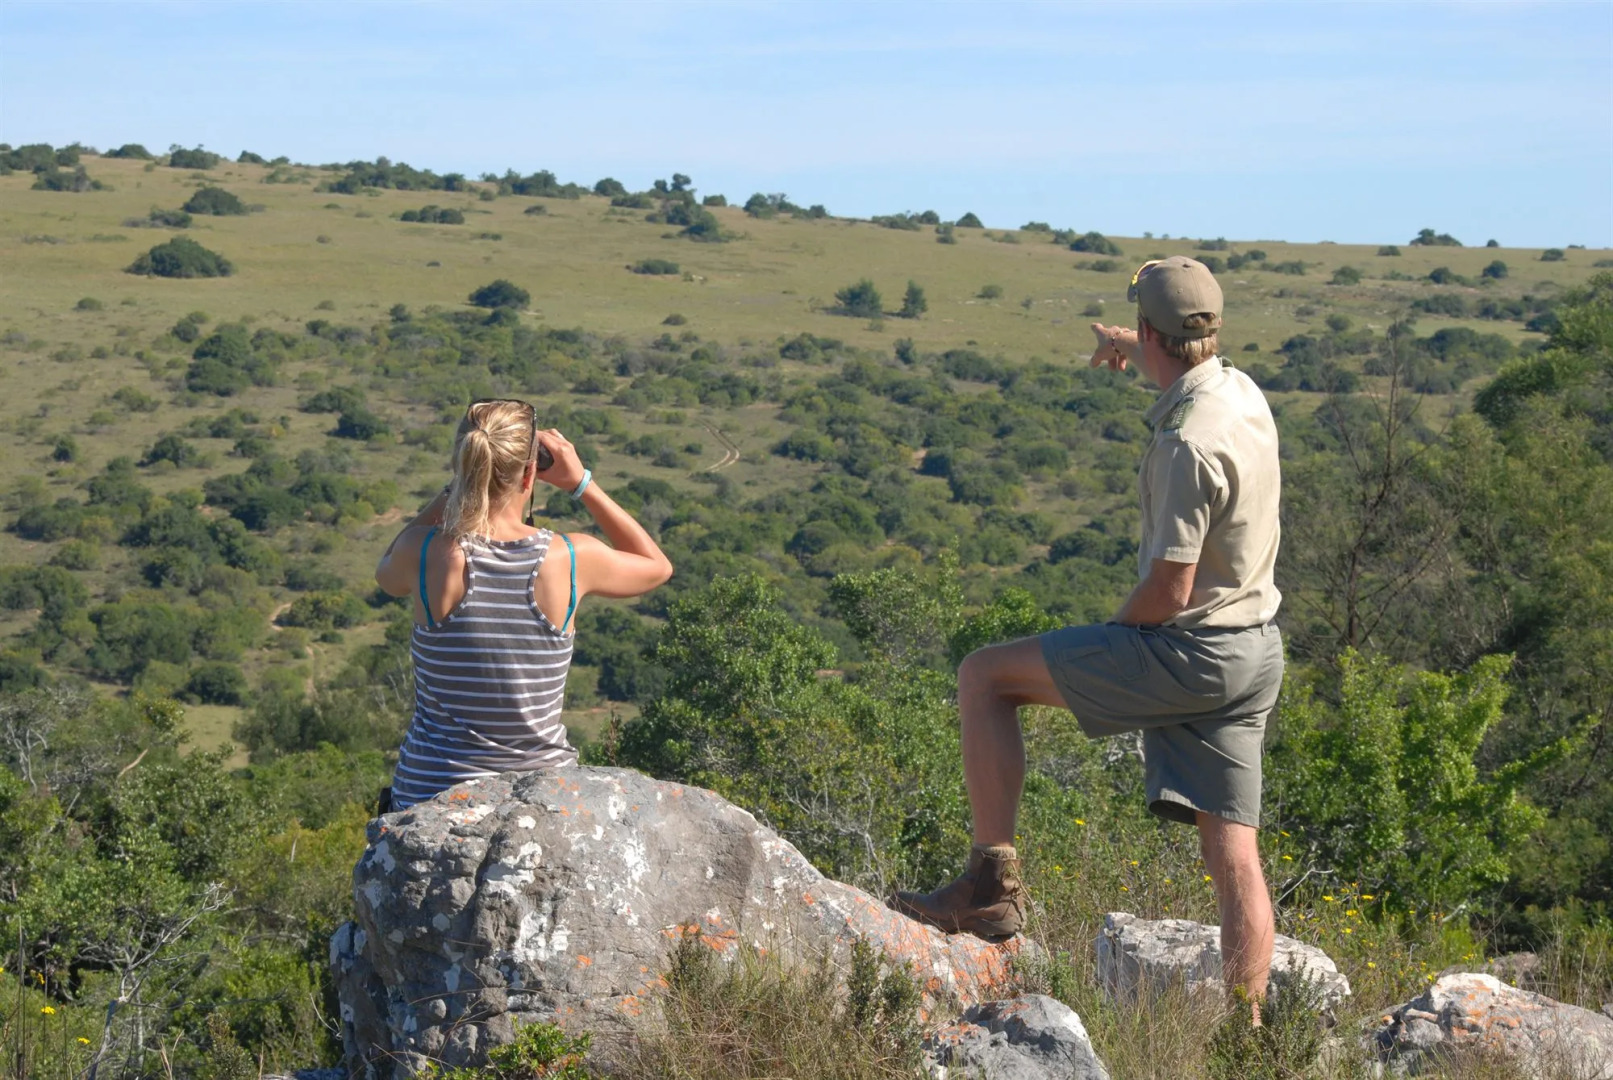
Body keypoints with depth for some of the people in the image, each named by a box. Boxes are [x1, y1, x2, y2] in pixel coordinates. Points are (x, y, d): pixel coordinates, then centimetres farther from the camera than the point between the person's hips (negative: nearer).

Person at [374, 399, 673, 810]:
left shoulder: (426, 554, -11)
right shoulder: (573, 559, -9)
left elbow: (387, 573, 17)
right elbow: (657, 566, 14)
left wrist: (452, 490, 11)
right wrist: (582, 483, 11)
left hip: (430, 796, 0)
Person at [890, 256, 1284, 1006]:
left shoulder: (1188, 443, -20)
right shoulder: (1241, 390, 7)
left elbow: (1169, 591, -20)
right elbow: (1187, 369, 35)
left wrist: (1112, 635, -1)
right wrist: (1128, 349, 50)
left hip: (1192, 651, -9)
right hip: (1254, 654, 9)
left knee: (984, 676, -2)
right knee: (1232, 854, 7)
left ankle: (993, 883, -3)